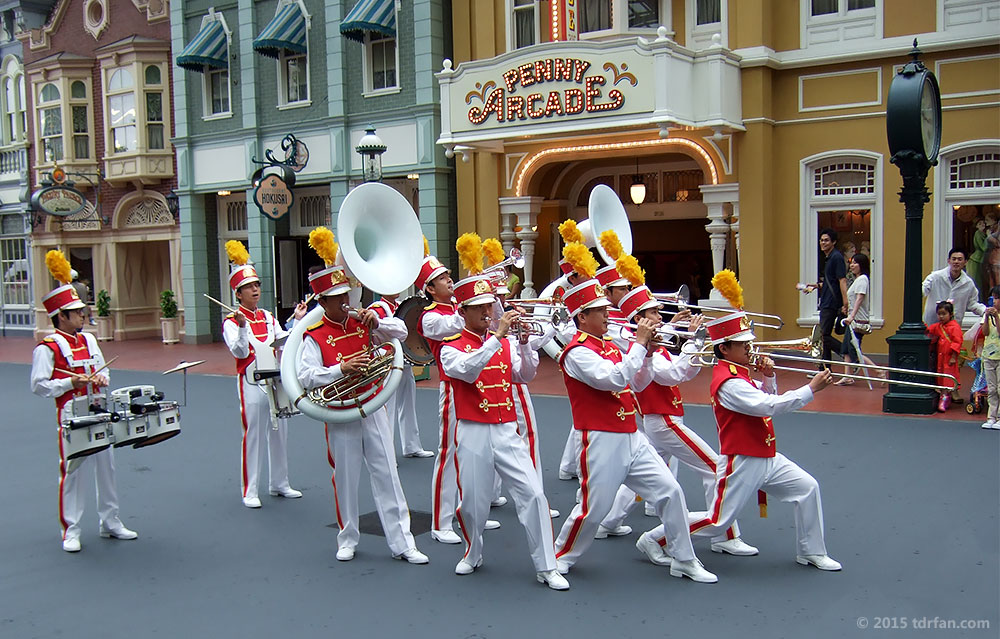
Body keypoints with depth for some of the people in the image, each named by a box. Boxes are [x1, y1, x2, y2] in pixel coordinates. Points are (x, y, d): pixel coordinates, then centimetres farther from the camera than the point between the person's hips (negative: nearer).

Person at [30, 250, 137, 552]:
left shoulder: (88, 340, 11)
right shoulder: (47, 348, -9)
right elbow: (39, 385, -12)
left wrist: (102, 378, -1)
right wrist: (71, 383, -21)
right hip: (71, 414, -7)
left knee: (107, 465, 12)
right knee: (73, 471, -2)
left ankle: (111, 522, 24)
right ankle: (71, 532, 9)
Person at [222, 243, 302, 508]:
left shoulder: (268, 317, 12)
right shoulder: (232, 321, -7)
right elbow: (240, 352, -19)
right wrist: (242, 327, -31)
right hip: (252, 382, -6)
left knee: (279, 432, 11)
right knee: (253, 434, -3)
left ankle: (279, 483, 23)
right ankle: (249, 491, 5)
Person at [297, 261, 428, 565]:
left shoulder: (362, 323, 4)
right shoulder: (315, 336, -6)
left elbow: (400, 331, 5)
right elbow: (306, 377, -14)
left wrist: (378, 323, -13)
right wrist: (341, 369, -24)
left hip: (373, 410, 3)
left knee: (387, 477, 3)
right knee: (345, 479, 8)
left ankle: (402, 543, 7)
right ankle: (347, 539, 26)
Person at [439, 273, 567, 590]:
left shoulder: (504, 345, 11)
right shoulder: (451, 348, -1)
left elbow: (525, 376, -2)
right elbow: (468, 370, -22)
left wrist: (523, 341, -16)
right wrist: (498, 336, -28)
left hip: (507, 431, 3)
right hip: (473, 433, -2)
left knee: (533, 494, -7)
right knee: (472, 501, 6)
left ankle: (546, 568, 2)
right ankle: (473, 554, 34)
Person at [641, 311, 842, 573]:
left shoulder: (739, 374, 9)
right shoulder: (728, 382, -23)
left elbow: (768, 399, 21)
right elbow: (768, 406, -30)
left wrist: (768, 377, 0)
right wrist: (811, 388, -27)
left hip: (766, 458, 9)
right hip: (742, 462, -9)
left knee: (808, 488, 6)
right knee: (716, 522, -4)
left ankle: (811, 552, 21)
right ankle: (655, 539, 12)